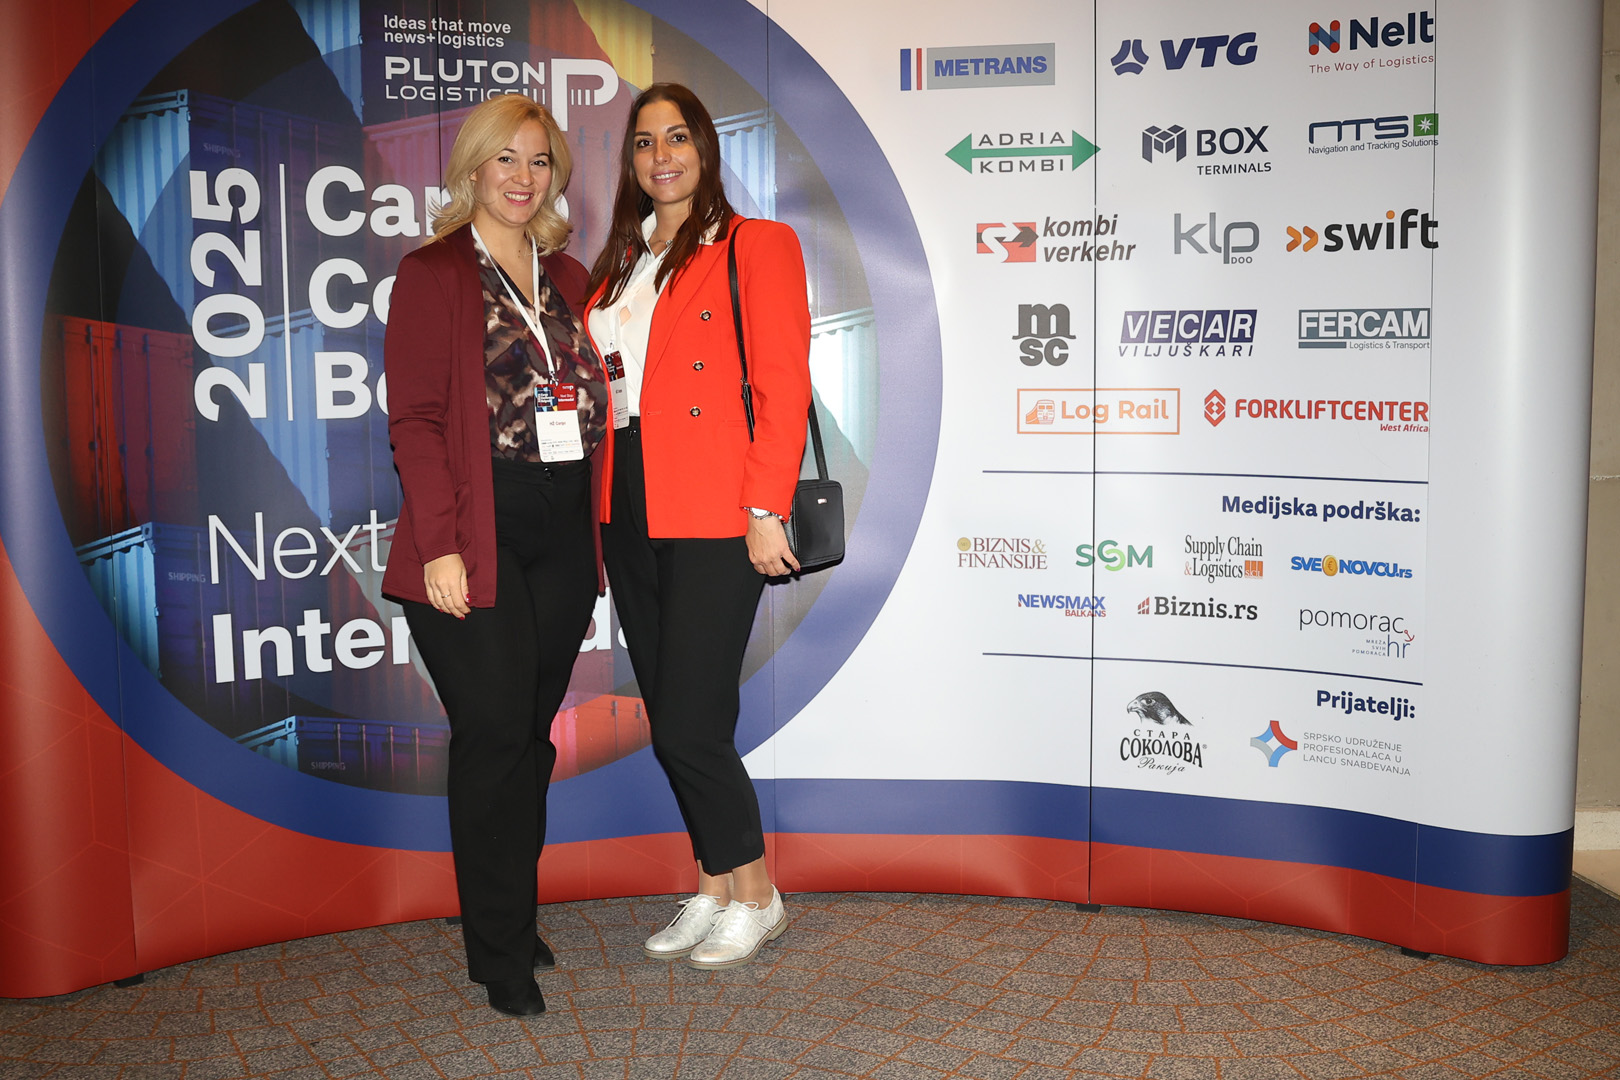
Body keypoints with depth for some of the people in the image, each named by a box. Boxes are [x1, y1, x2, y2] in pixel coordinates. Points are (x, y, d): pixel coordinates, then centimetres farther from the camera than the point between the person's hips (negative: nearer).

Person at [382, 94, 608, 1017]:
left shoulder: (568, 278, 16)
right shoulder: (432, 275, 0)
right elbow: (415, 420, -7)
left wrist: (596, 524, 7)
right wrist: (439, 546, -15)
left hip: (563, 535, 5)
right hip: (477, 537, -5)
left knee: (533, 733, 11)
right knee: (495, 733, -4)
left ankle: (517, 922, 25)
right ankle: (500, 956, 9)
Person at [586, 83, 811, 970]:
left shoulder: (758, 246, -1)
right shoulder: (618, 262, 18)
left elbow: (783, 387, -8)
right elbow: (597, 386, 17)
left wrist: (766, 509, -15)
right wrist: (599, 511, 7)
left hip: (714, 520, -7)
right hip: (630, 515, 7)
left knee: (689, 726, -6)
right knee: (670, 726, 11)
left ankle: (754, 894, 16)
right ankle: (716, 890, 27)